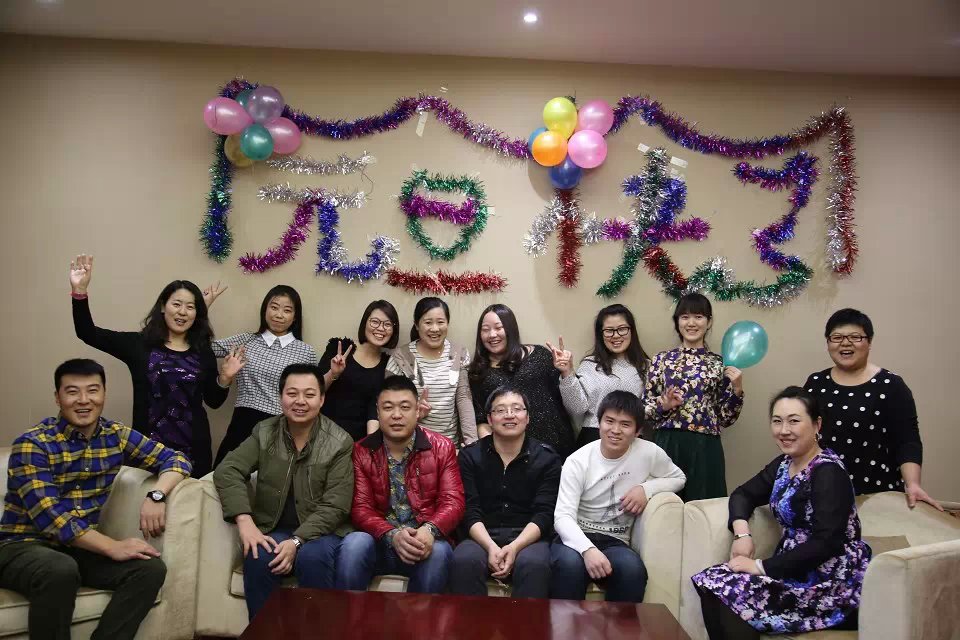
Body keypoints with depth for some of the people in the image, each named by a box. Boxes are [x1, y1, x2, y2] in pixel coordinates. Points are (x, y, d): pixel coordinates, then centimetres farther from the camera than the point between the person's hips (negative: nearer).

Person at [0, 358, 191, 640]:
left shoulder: (116, 435, 1)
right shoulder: (32, 444, -14)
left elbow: (176, 459, 3)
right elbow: (49, 516, -23)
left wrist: (155, 495, -19)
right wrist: (113, 547, -27)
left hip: (79, 546, 5)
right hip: (24, 546, -5)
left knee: (151, 568, -18)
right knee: (61, 571, -37)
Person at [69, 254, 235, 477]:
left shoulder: (202, 351, 3)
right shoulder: (139, 343, 0)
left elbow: (213, 401, 9)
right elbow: (88, 333, -3)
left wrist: (225, 378, -9)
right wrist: (79, 291, -14)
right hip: (148, 445, -1)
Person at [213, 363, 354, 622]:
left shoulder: (340, 443, -7)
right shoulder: (264, 432, 4)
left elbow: (334, 507, -12)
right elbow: (228, 471, -7)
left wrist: (297, 541, -25)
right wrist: (245, 521, -23)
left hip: (320, 531, -2)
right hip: (273, 528, 2)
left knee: (312, 557, -34)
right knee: (257, 556, -30)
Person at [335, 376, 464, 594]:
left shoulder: (442, 448, 4)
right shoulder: (362, 451, 5)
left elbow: (453, 500, -4)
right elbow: (360, 507, -3)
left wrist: (429, 530, -27)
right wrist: (392, 535, -23)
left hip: (424, 541, 0)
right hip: (379, 541, 1)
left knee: (437, 552, -33)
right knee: (353, 545, -30)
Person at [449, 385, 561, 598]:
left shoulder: (547, 459, 6)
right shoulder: (469, 456, 8)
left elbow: (544, 514, -3)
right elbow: (470, 511, -1)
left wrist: (515, 547, -20)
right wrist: (491, 547, -20)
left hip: (528, 537, 0)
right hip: (482, 537, 1)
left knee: (534, 564, -35)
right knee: (464, 561, -32)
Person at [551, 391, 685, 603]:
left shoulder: (649, 453, -3)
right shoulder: (578, 461, -9)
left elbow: (678, 478, 15)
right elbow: (563, 516, -16)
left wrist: (647, 488, -7)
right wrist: (588, 549, -37)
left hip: (615, 542, 2)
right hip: (577, 538, -1)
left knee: (632, 568, -33)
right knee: (569, 563, -36)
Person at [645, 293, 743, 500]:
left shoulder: (720, 364, 6)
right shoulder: (661, 359, 6)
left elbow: (725, 418, 6)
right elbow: (645, 408, 7)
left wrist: (737, 390, -7)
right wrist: (663, 405, -12)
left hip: (705, 448, 0)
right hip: (667, 445, 0)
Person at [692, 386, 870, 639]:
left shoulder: (828, 472, -17)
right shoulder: (783, 464, 9)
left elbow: (827, 543, -25)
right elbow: (744, 494, 17)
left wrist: (763, 567, -23)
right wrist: (742, 533, -5)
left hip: (833, 580, -7)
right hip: (797, 568, 8)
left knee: (730, 594, -23)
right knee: (712, 585, -12)